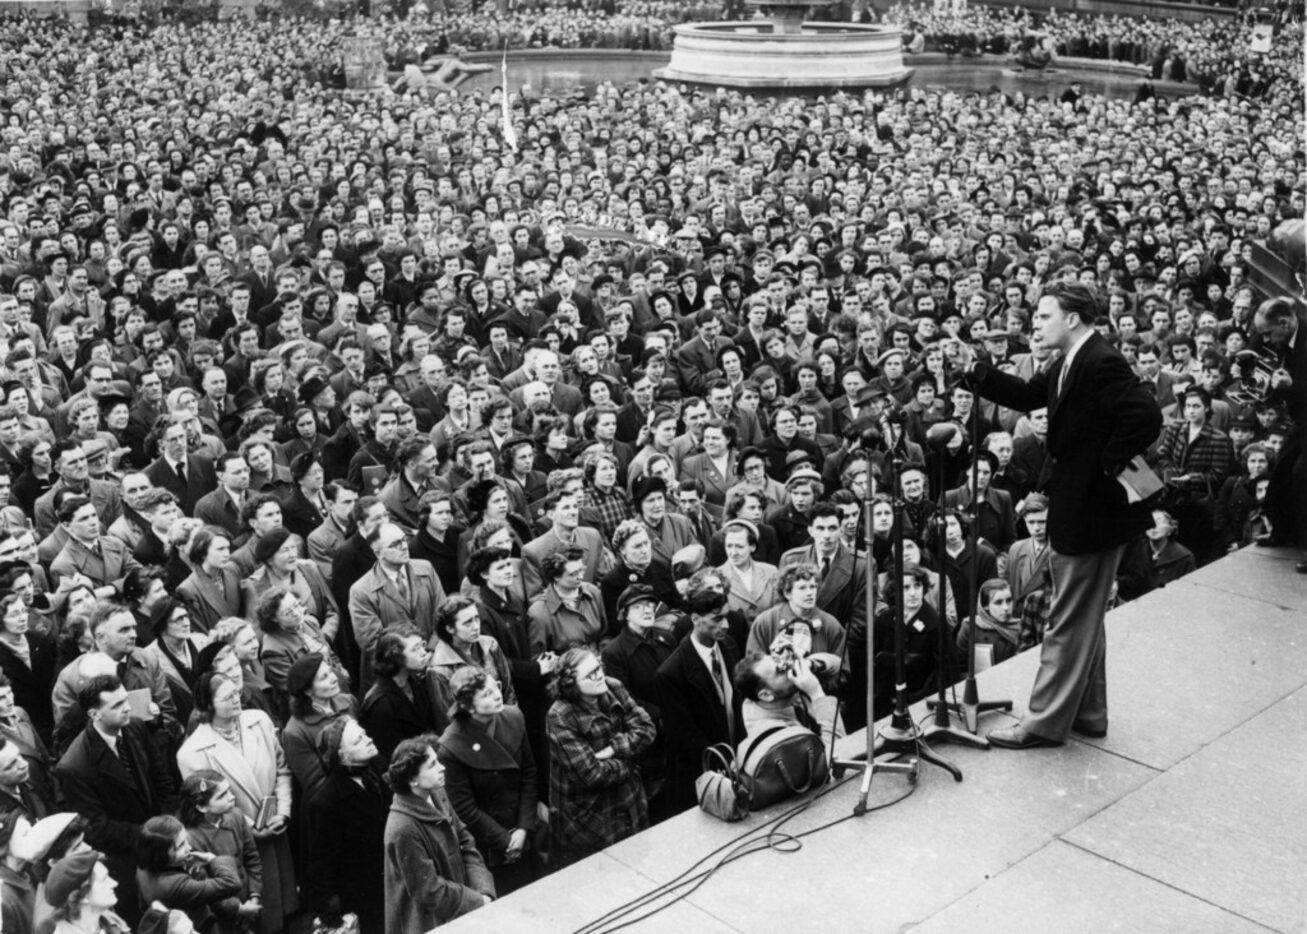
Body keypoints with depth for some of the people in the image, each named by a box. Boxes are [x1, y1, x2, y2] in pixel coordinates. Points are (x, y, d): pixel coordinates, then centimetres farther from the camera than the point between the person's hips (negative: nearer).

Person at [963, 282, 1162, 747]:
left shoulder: (1102, 363, -21)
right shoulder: (1070, 363, 9)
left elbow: (1146, 416, -31)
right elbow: (1027, 395, 14)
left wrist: (1109, 464, -21)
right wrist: (977, 372, 0)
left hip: (1092, 511, -11)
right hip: (1075, 507, 11)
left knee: (1070, 622, 0)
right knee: (1083, 618, 20)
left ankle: (1045, 722, 10)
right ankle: (1087, 713, 32)